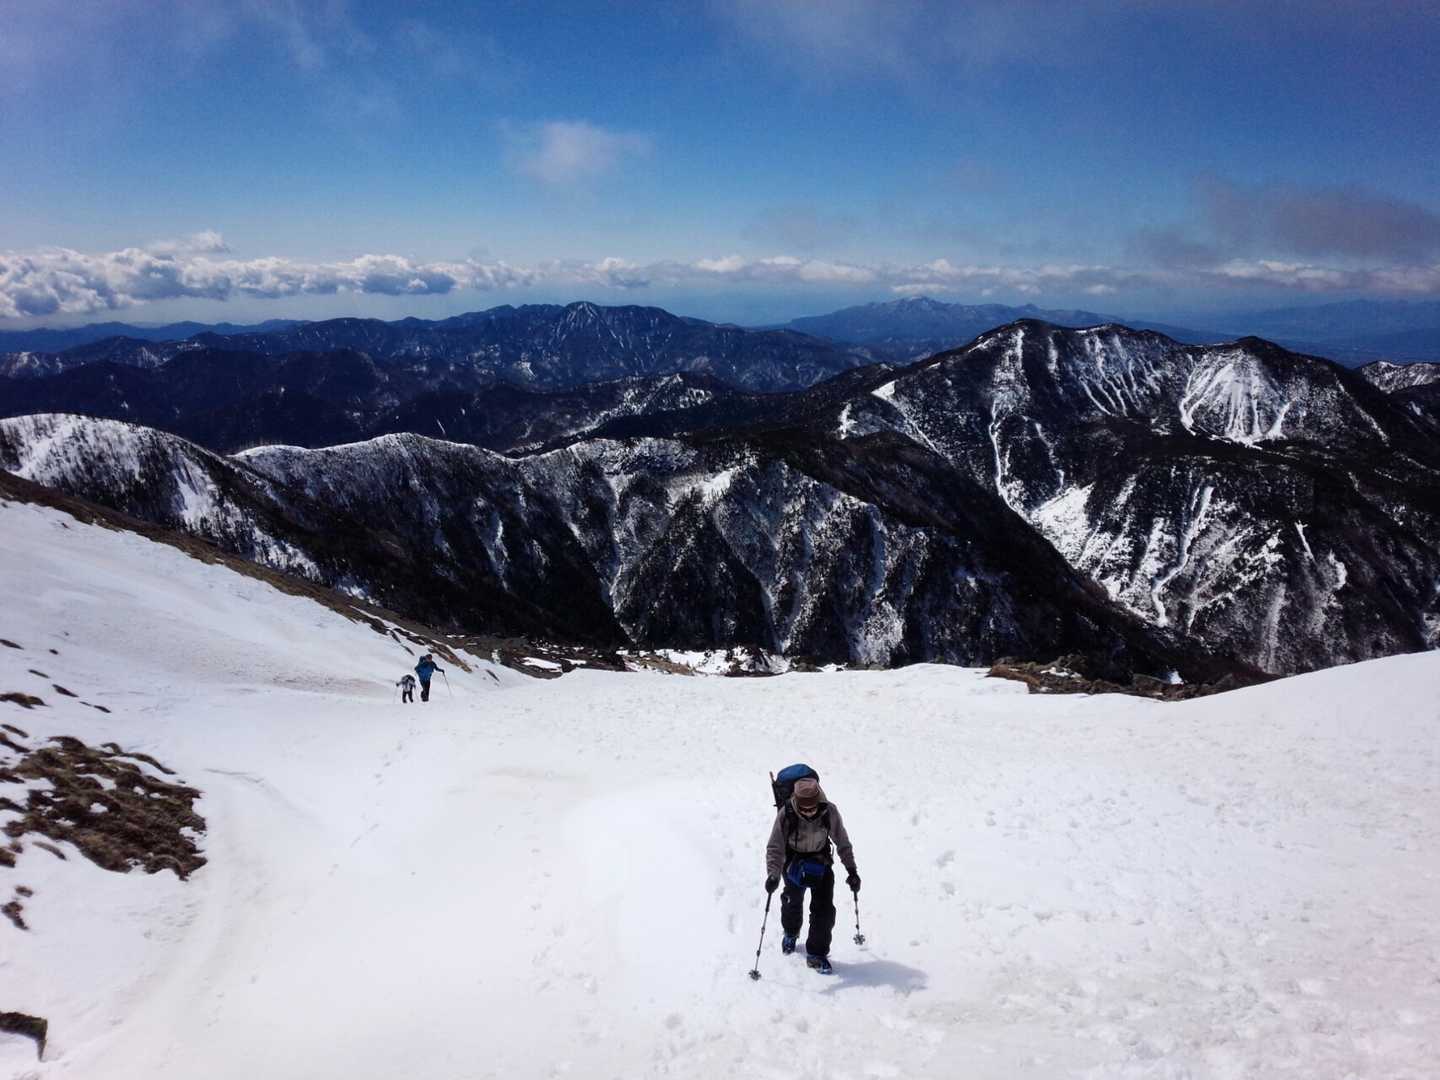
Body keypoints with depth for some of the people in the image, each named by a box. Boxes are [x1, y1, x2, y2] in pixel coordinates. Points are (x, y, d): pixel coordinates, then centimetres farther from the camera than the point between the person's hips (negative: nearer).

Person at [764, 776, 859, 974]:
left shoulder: (830, 812, -24)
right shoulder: (786, 815, -29)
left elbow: (842, 842, -9)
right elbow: (774, 848, -26)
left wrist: (851, 870, -8)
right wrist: (773, 875, -39)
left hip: (821, 862, 1)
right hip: (794, 861, 0)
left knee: (824, 909, -7)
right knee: (792, 903, 16)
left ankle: (817, 954, 8)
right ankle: (790, 934, 48)